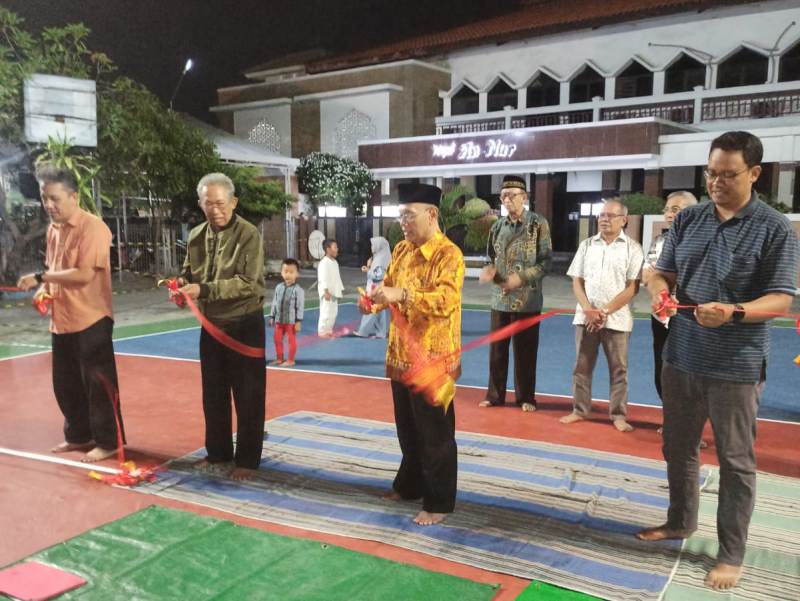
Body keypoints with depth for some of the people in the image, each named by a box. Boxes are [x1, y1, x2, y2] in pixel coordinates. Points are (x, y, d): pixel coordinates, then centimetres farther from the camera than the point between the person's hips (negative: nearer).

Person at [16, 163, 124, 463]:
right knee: (65, 384, 16)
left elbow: (84, 274, -22)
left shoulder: (92, 227, -14)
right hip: (61, 320, 8)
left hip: (91, 319, -8)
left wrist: (39, 277, -17)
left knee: (98, 383, 1)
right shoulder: (53, 228, 11)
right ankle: (79, 436, 32)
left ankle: (108, 441, 13)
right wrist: (45, 289, 1)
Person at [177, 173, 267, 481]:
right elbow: (189, 272, 13)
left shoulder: (248, 235, -15)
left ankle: (247, 459, 15)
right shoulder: (196, 236, 4)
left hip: (244, 325, -6)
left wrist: (204, 290, -29)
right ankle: (218, 453, 30)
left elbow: (247, 282, -23)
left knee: (247, 395, 3)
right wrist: (181, 283, -10)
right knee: (213, 394, 15)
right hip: (211, 325, 6)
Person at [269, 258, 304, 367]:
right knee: (277, 339, 12)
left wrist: (298, 321, -13)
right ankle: (279, 358, 26)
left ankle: (290, 360, 14)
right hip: (279, 319, 6)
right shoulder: (279, 287, 6)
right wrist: (272, 317, 12)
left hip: (291, 320, -6)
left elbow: (300, 306, -11)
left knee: (291, 339, 3)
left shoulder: (298, 290, -12)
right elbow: (274, 303, 12)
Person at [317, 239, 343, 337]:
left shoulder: (334, 262, 13)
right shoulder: (324, 263, -16)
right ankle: (322, 331, 0)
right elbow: (323, 279, -21)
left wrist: (340, 290, 18)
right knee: (326, 312, -7)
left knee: (333, 312, 13)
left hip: (334, 292, 9)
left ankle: (329, 330, 23)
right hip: (327, 292, -9)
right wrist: (326, 292, -24)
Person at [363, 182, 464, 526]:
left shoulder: (449, 255, -15)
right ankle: (410, 485, 38)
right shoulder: (401, 250, 9)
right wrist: (374, 299, -5)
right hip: (401, 355, 8)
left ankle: (439, 502, 17)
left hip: (433, 359, -7)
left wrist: (402, 295, -36)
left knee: (435, 433, 4)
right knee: (407, 428, 21)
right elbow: (390, 288, 17)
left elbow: (445, 301, -27)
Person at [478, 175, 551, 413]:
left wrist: (522, 278, -20)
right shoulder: (498, 226, 8)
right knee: (496, 349, 9)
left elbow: (546, 261, -7)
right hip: (500, 298, 4)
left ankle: (526, 397, 18)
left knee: (525, 351, 5)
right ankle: (494, 395, 22)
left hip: (527, 299, -4)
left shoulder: (538, 223, -5)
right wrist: (490, 270, -8)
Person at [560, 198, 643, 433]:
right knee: (582, 365, 8)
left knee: (618, 368, 4)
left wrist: (605, 311, -12)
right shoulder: (587, 245, 8)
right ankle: (579, 410, 19)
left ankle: (618, 415, 14)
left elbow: (632, 288, -7)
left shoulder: (632, 248, -2)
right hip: (586, 316, 3)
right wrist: (588, 309, -8)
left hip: (617, 318, -3)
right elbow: (577, 281, 7)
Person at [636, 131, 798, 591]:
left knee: (736, 461, 6)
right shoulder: (688, 219, 6)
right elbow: (663, 272, 11)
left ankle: (732, 554, 21)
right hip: (681, 358, 5)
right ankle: (681, 521, 39)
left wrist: (733, 312, -29)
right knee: (679, 448, 18)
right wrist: (660, 291, -13)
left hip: (736, 366, -5)